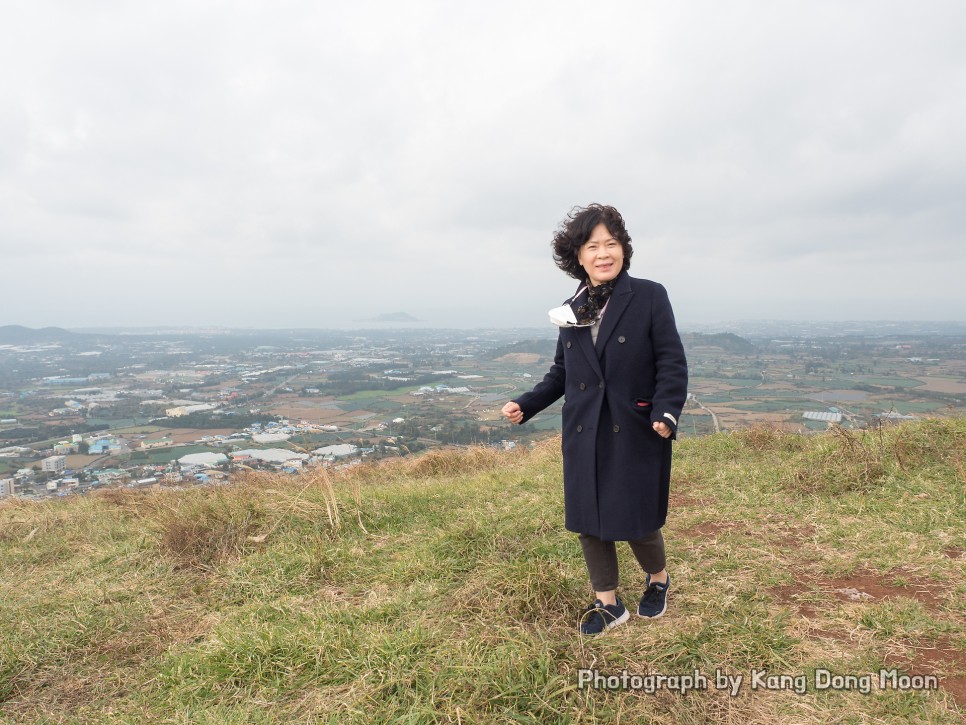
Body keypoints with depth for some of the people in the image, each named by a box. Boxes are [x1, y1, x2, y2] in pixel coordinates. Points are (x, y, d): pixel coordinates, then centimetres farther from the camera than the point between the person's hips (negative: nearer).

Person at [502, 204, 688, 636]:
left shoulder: (650, 297, -6)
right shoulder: (571, 311, 8)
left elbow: (672, 363, -9)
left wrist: (666, 413, -24)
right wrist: (526, 406, 3)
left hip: (637, 434, -4)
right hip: (584, 437, 5)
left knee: (637, 521, 5)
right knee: (588, 522, 9)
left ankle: (658, 579, 39)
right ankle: (608, 603, 31)